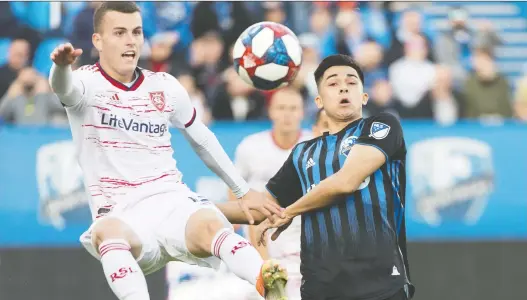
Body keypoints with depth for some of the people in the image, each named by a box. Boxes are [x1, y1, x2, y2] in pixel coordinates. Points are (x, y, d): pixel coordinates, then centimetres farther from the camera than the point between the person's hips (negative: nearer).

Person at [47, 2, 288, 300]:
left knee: (211, 225, -33)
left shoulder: (165, 86, 12)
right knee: (107, 231, -39)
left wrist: (243, 191, 28)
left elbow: (202, 139, 26)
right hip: (121, 216, -2)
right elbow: (64, 86, -27)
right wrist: (61, 65, -52)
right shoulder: (88, 83, -1)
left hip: (172, 201, 2)